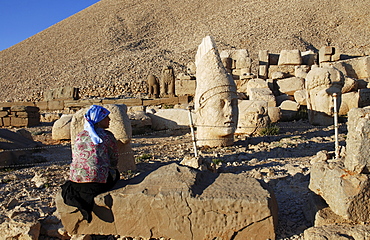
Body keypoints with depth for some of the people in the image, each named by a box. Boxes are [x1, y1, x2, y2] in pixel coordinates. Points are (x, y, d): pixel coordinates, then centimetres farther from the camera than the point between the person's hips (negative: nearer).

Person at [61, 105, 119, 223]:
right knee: (115, 173, 27)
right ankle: (90, 199, 6)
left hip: (76, 180, 4)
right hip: (99, 183, -4)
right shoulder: (108, 136, -1)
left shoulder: (80, 136, 12)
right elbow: (114, 161, 7)